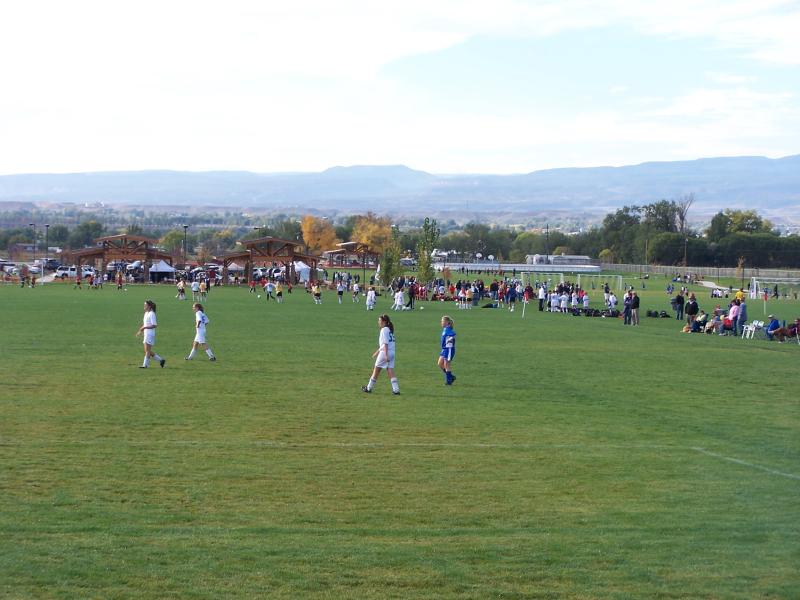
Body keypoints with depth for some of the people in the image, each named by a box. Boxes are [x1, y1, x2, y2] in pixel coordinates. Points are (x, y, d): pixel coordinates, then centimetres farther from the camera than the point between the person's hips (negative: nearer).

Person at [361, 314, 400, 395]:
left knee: (376, 371, 5)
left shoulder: (384, 330, -11)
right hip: (392, 353, 8)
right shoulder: (390, 329, 17)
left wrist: (386, 355, -24)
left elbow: (385, 343, -19)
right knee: (390, 372, 4)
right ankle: (396, 390, -6)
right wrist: (377, 352, 32)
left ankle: (369, 388, 15)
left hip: (385, 352, -8)